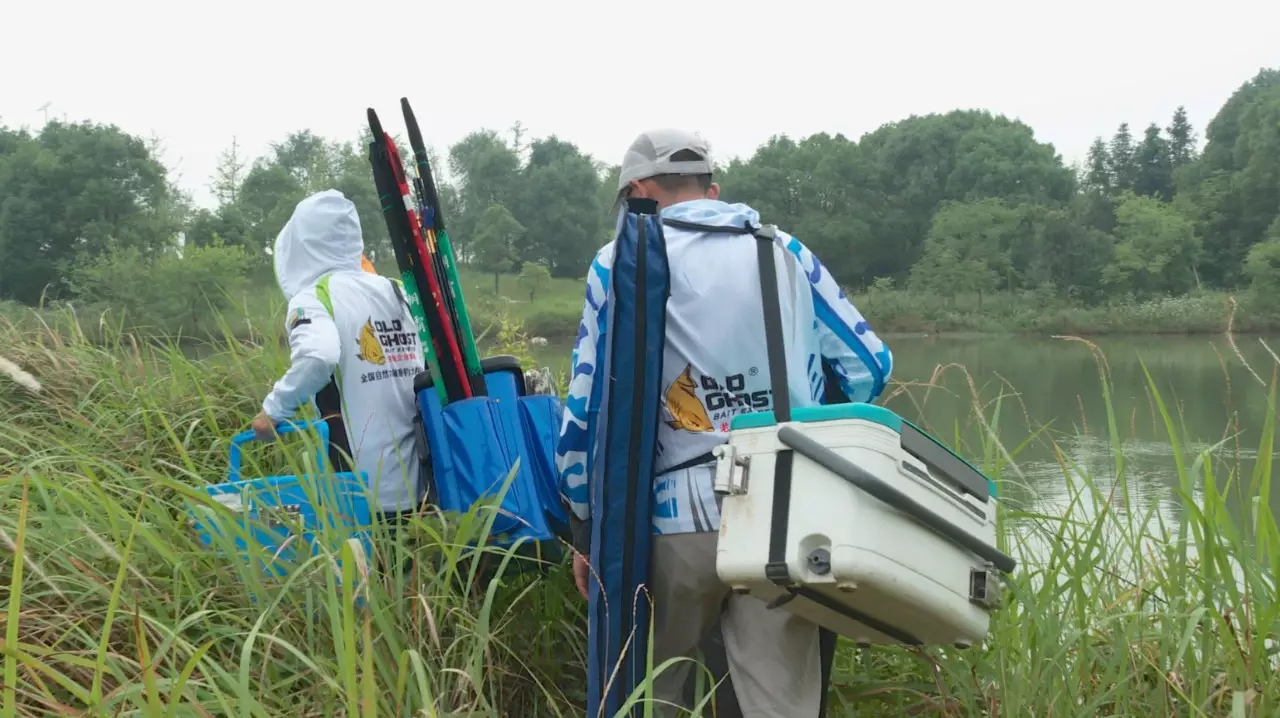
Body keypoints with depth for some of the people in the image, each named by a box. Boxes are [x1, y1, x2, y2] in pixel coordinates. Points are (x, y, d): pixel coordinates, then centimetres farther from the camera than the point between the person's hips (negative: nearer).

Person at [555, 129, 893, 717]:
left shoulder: (623, 260, 5)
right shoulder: (787, 251, 14)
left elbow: (588, 405, 2)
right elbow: (870, 366, 15)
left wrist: (585, 528, 11)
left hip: (683, 516, -2)